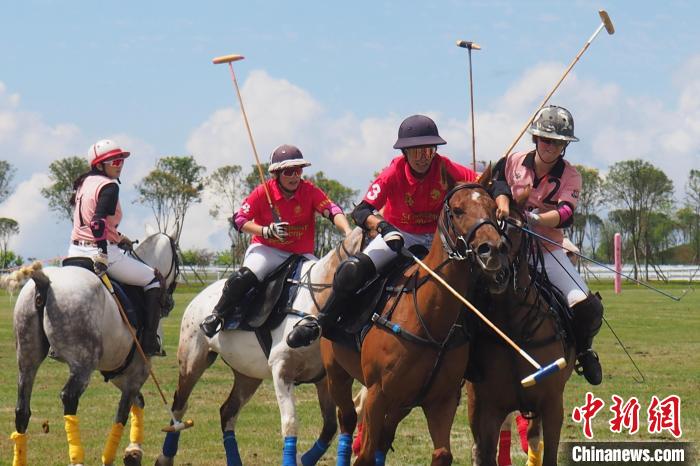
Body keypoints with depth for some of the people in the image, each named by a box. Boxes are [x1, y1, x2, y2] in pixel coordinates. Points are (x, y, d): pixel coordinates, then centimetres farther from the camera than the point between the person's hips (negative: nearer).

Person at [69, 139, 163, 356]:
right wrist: (103, 256, -27)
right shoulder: (109, 186, -11)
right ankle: (149, 343, -4)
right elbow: (99, 221, -24)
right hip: (100, 250, -8)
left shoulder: (83, 183, 15)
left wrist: (117, 238, 28)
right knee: (153, 280, 6)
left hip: (76, 251, 8)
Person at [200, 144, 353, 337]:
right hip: (266, 249, -3)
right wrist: (267, 231, -22)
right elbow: (239, 220, -8)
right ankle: (216, 316, -12)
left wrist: (348, 232, -38)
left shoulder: (310, 191, -6)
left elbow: (332, 211, -19)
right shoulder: (263, 193, -8)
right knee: (245, 276, -29)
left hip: (301, 254, 3)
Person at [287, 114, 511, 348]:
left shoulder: (445, 169, -16)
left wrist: (501, 204, -36)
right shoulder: (393, 173, -18)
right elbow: (361, 212, -24)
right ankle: (319, 323, -8)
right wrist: (383, 226, -44)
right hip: (397, 234, -2)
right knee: (353, 270, -24)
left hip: (435, 237, 2)